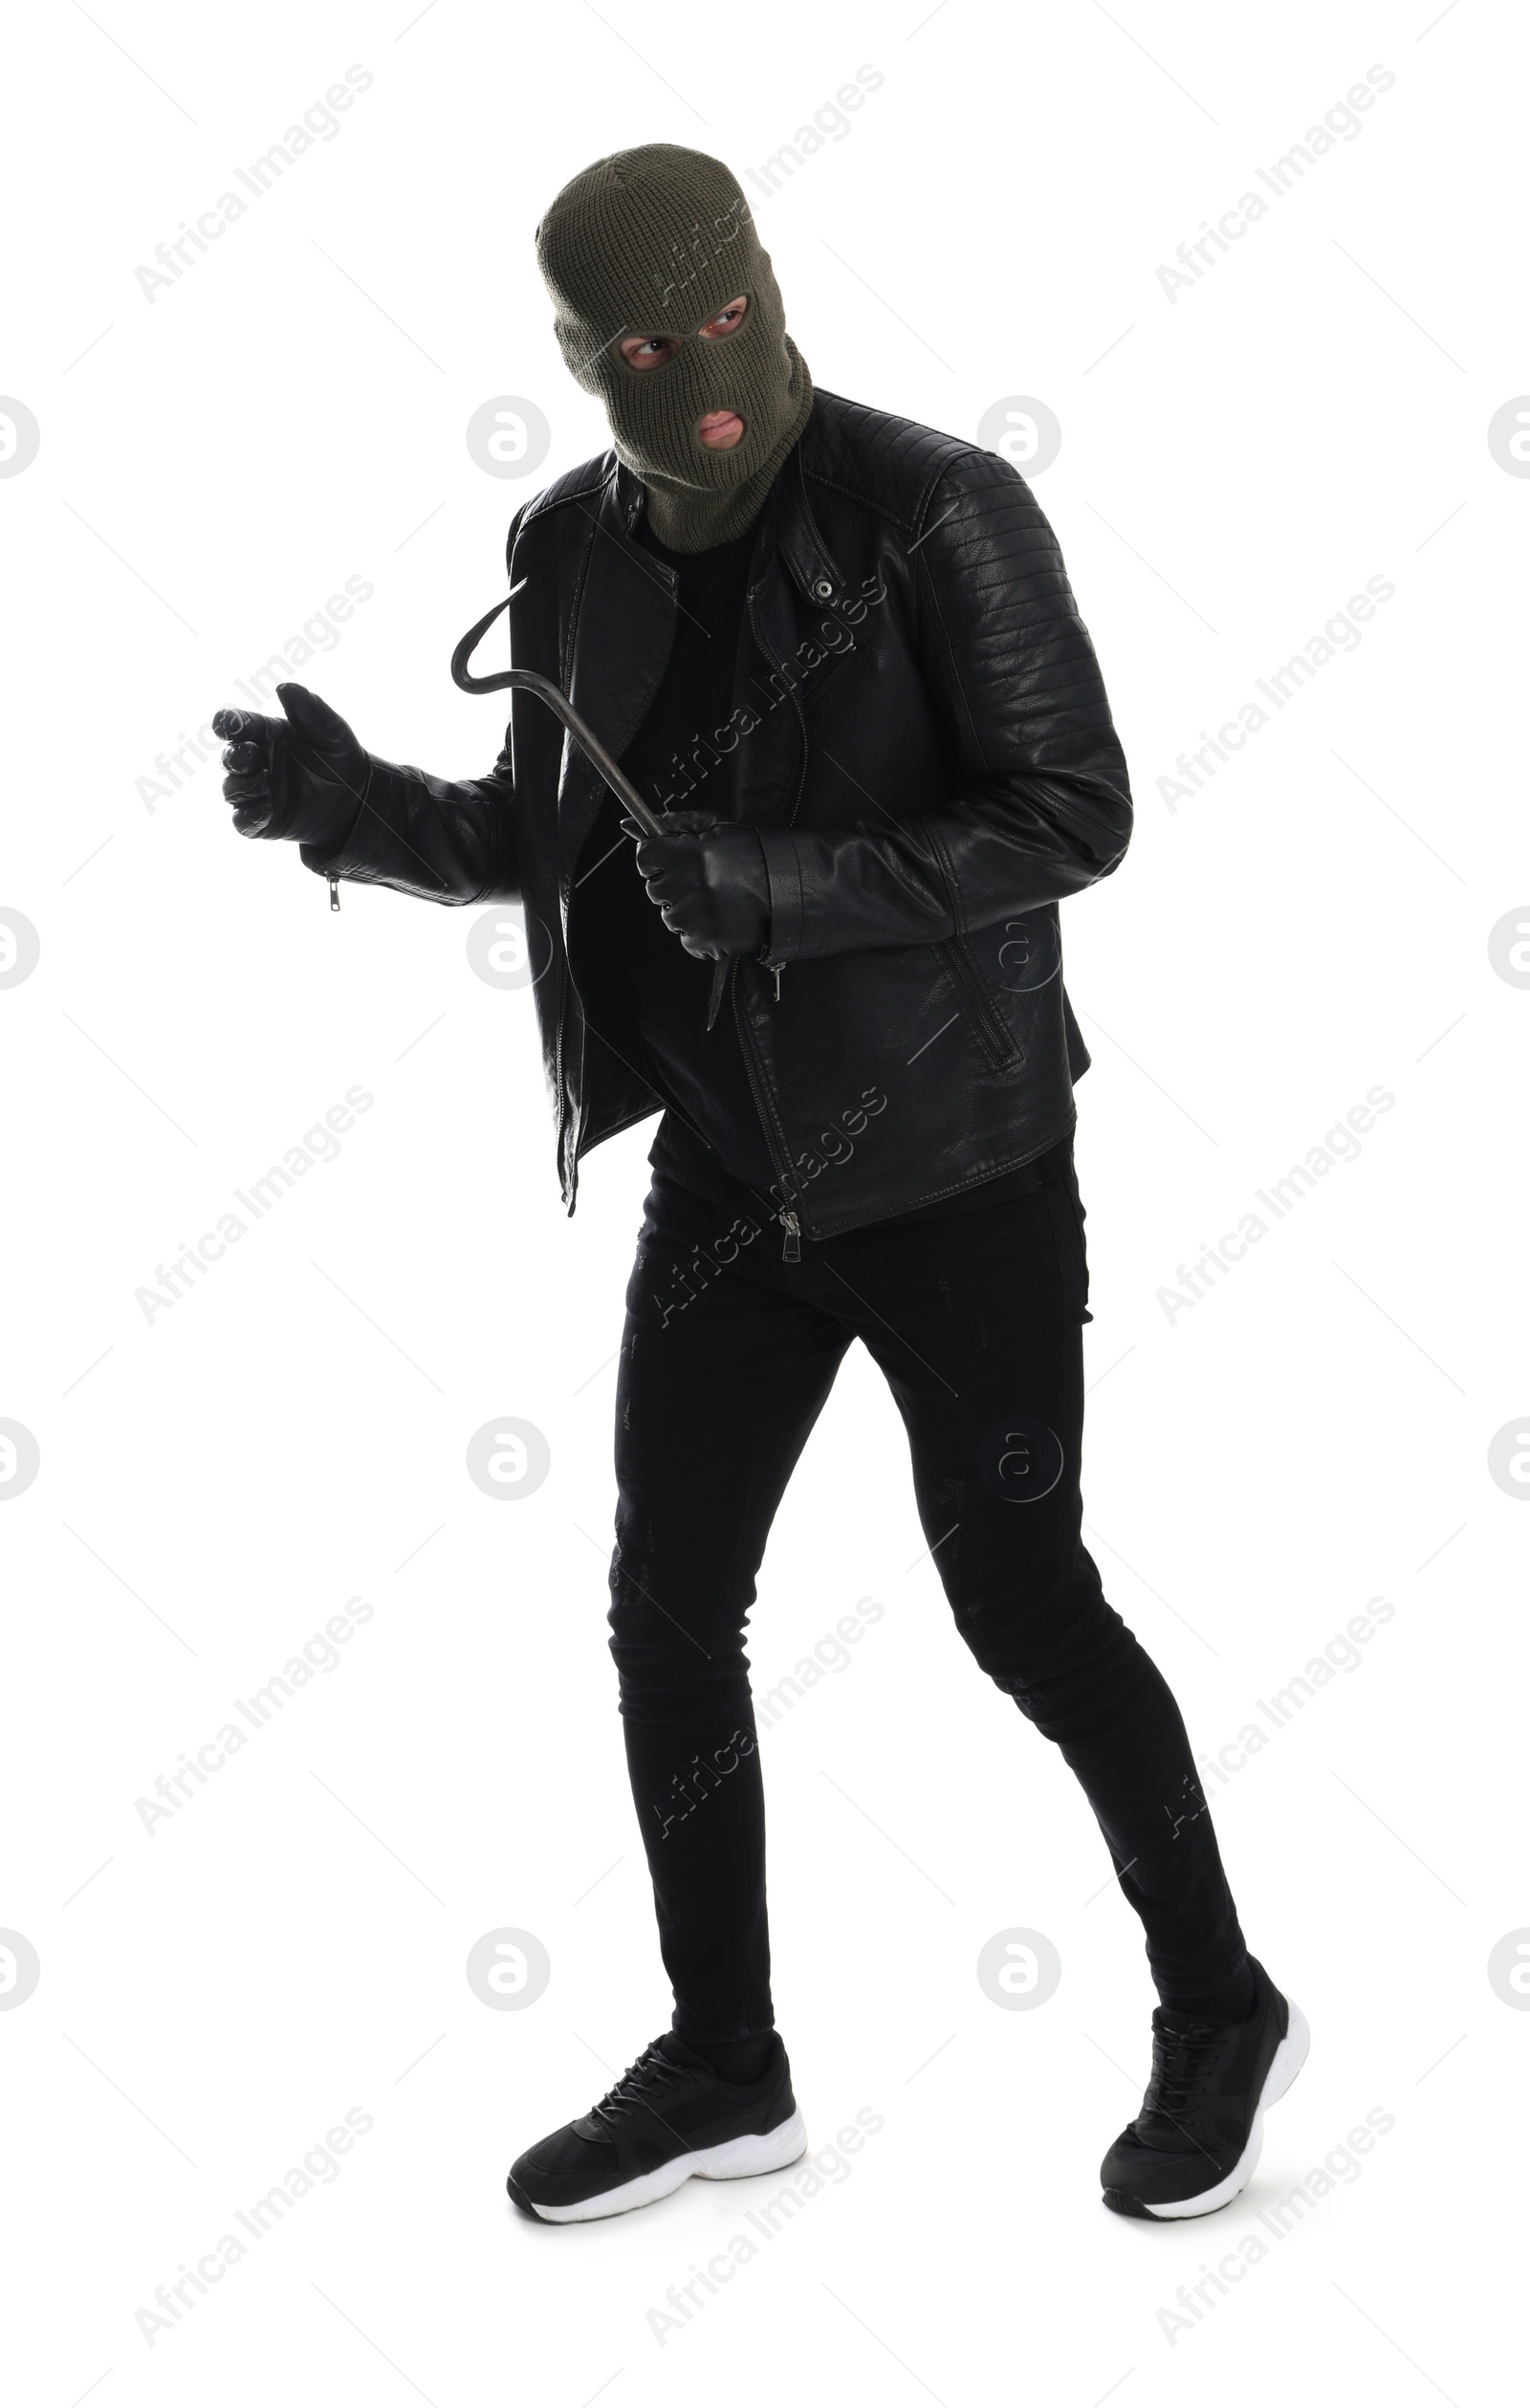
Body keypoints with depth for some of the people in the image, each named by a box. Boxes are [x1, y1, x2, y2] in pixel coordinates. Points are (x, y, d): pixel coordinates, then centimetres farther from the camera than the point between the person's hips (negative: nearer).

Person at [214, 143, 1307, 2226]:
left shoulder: (934, 512, -14)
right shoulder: (580, 549, 2)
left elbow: (1076, 812, -16)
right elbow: (535, 836, 12)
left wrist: (786, 881, -26)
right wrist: (356, 806, -8)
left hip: (954, 1168, -5)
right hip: (731, 1172, 6)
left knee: (1022, 1604, 3)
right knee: (669, 1609, 8)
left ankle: (1222, 2012, 27)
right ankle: (724, 2067, 27)